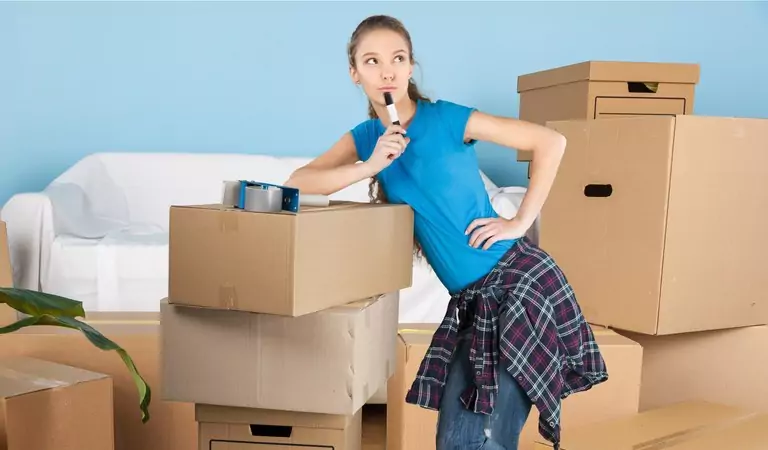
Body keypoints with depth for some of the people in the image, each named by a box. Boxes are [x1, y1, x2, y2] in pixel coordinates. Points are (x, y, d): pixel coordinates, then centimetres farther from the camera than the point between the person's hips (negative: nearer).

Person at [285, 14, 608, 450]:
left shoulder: (446, 119, -9)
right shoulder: (366, 136, 6)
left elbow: (552, 142, -7)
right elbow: (297, 183, -4)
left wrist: (521, 222, -10)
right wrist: (369, 166, -15)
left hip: (519, 277, -5)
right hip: (470, 299, 5)